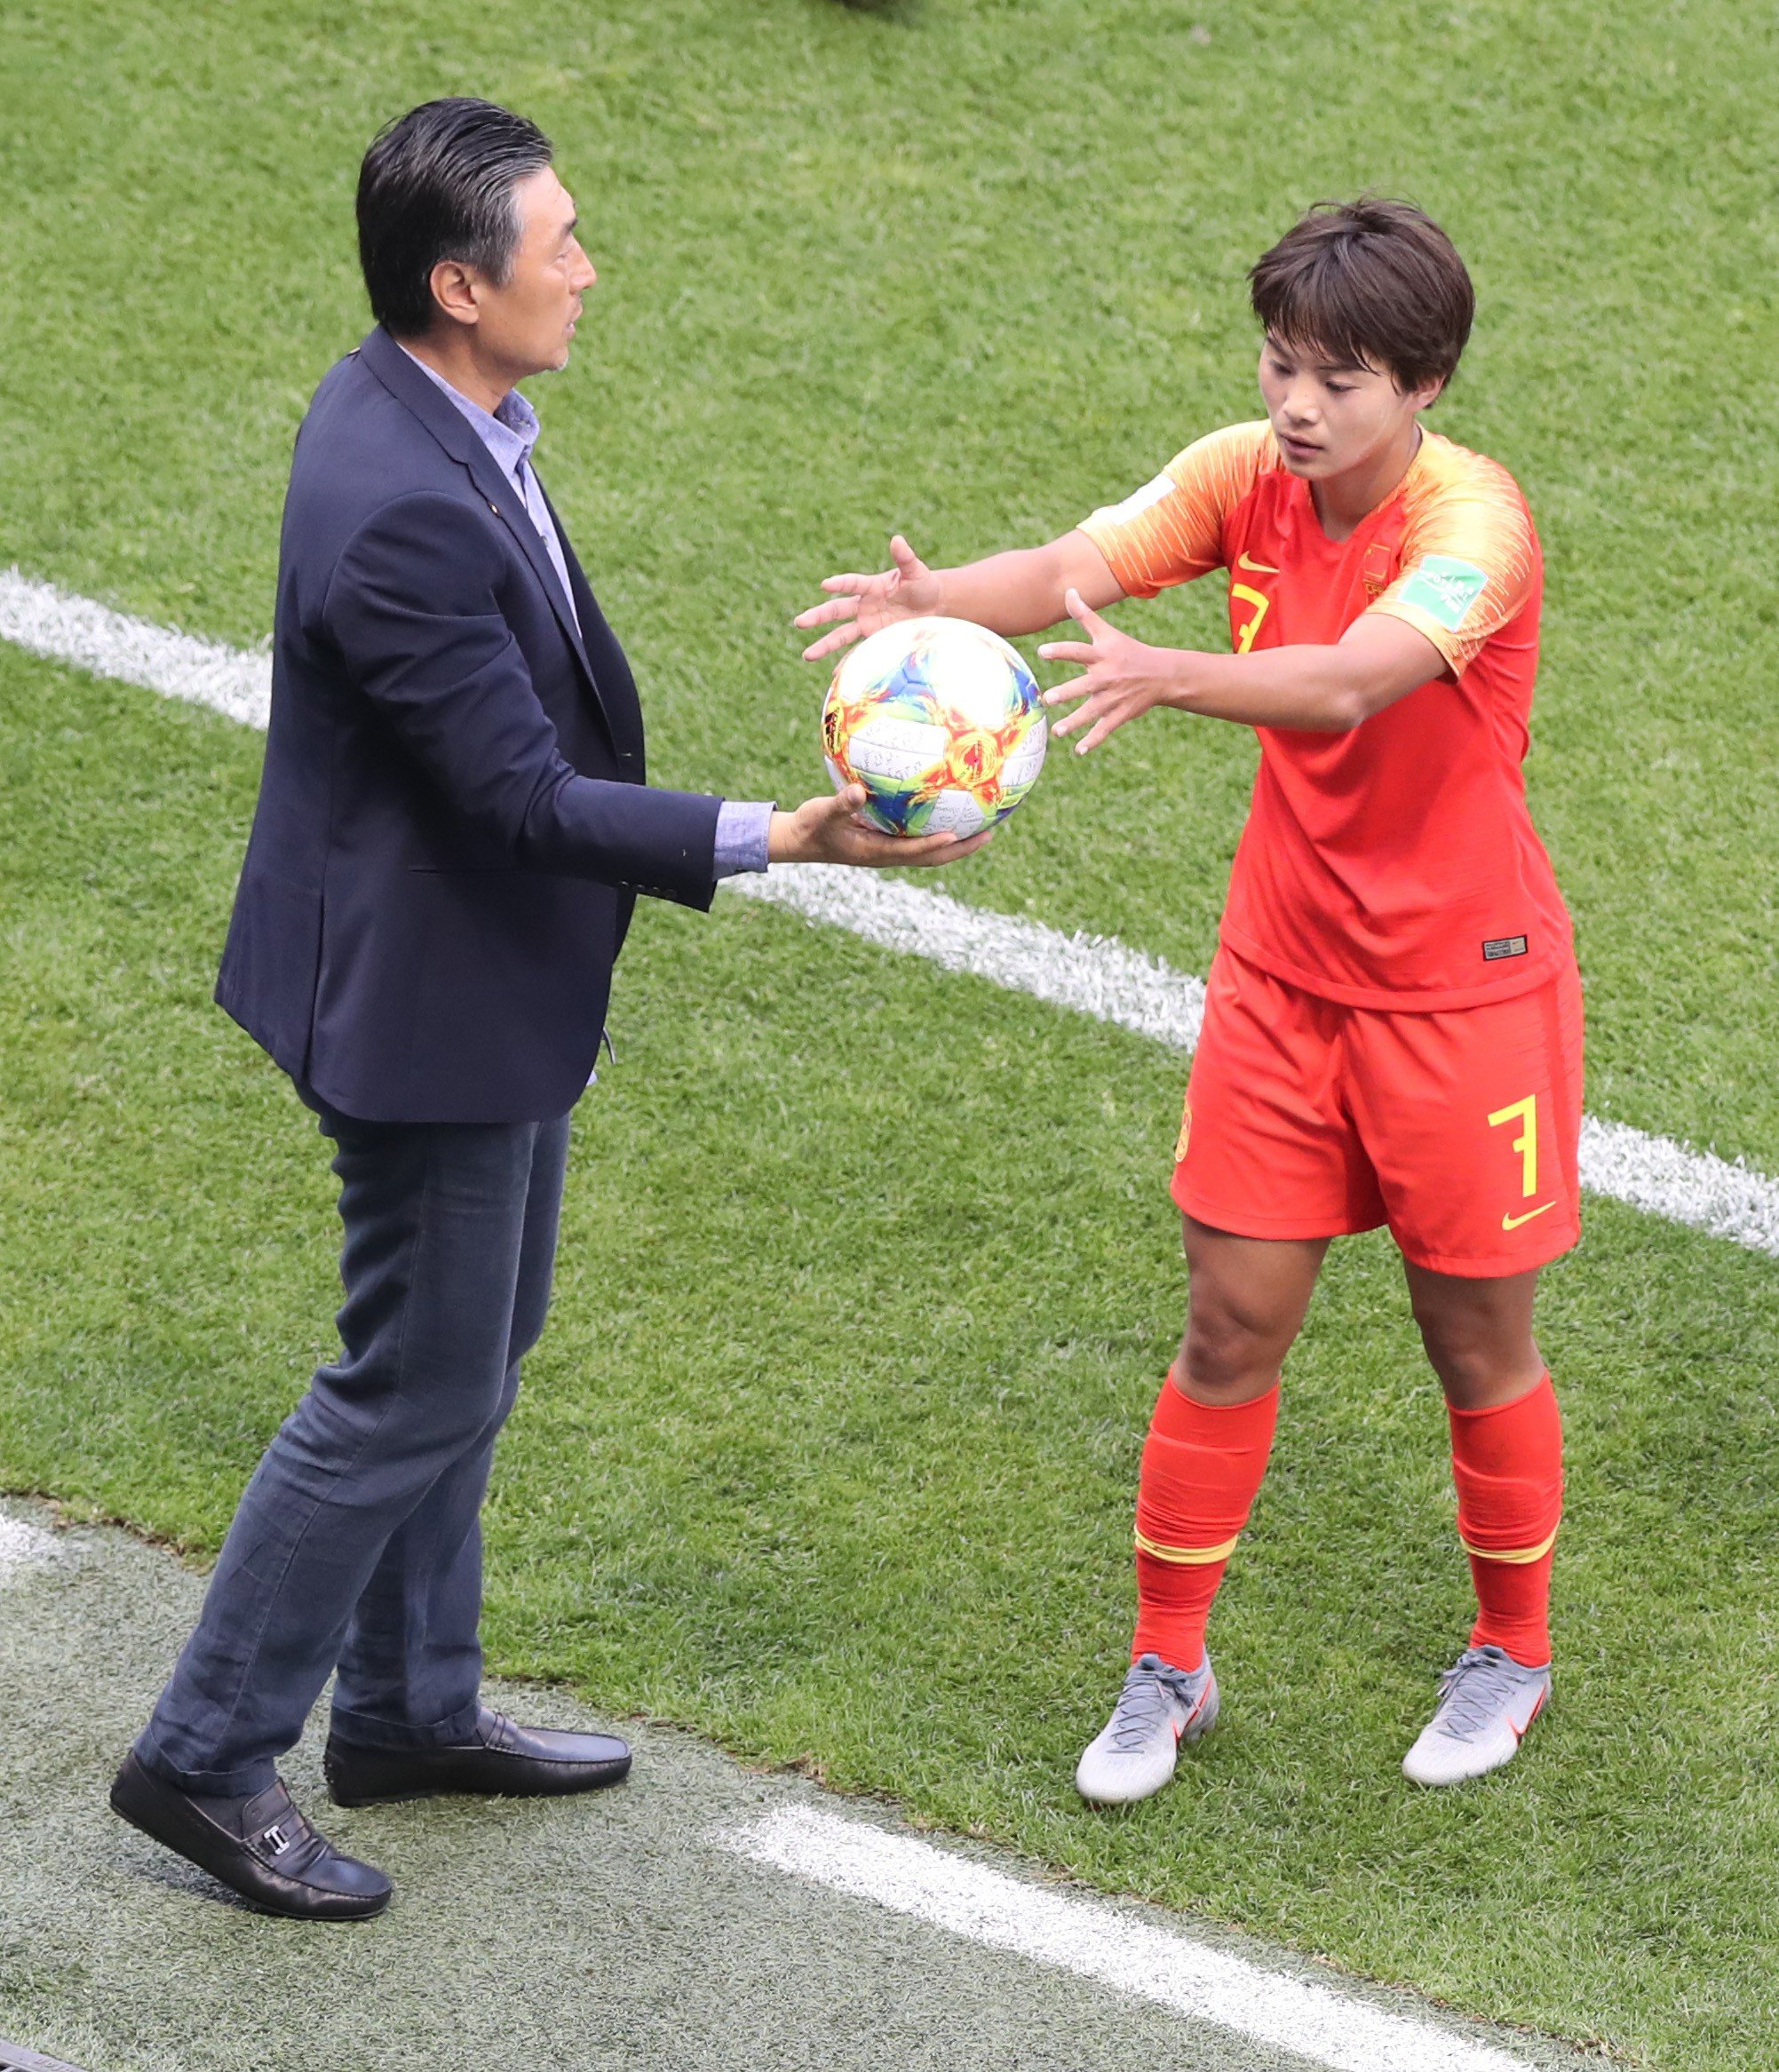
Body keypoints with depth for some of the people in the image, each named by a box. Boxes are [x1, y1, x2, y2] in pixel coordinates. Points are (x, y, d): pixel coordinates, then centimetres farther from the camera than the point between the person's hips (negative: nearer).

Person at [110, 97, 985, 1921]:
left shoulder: (422, 410, 1)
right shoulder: (402, 515, -31)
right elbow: (523, 795, -28)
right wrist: (778, 839, -30)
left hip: (487, 972, 10)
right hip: (430, 1002, -10)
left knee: (477, 1346, 21)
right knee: (414, 1387, 2)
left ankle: (409, 1708, 37)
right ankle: (207, 1759, 16)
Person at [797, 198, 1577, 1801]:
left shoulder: (1474, 521, -22)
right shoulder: (1249, 476, -5)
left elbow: (1350, 682, -40)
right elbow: (1079, 566, -20)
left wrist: (1167, 677, -56)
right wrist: (935, 600, -40)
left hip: (1463, 989, -4)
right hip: (1283, 970, 4)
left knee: (1477, 1341, 10)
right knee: (1231, 1325, 7)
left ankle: (1512, 1652, 34)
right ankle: (1167, 1667, 22)